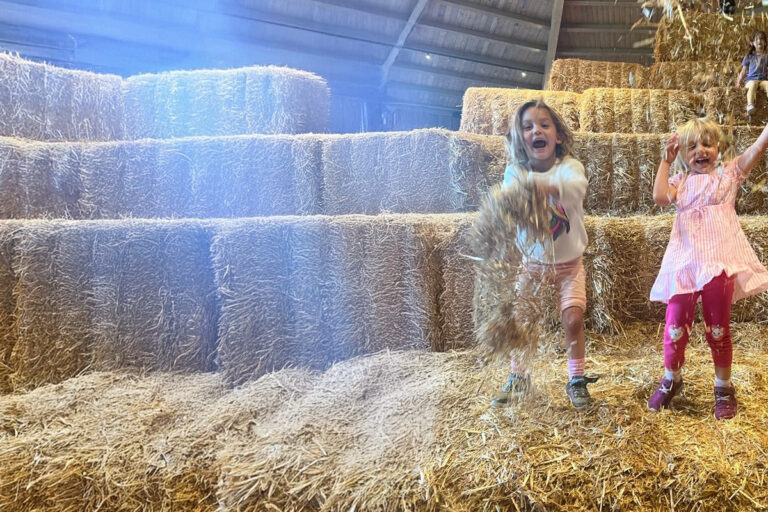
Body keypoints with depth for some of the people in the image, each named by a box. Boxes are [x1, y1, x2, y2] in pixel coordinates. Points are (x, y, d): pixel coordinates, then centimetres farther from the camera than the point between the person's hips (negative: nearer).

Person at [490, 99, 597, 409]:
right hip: (531, 260, 2)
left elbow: (577, 186, -40)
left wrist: (548, 185, -60)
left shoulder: (569, 166, -17)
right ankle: (518, 377, 23)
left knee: (573, 319, -9)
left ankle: (576, 380, 15)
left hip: (568, 262, -1)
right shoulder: (516, 171, -12)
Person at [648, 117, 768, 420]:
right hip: (685, 261, 2)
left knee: (718, 328, 6)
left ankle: (723, 387, 22)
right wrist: (665, 161, 2)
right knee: (676, 325, 4)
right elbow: (660, 197, -7)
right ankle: (671, 379, 26)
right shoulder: (680, 182, 13)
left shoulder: (729, 173, 9)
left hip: (719, 261, -2)